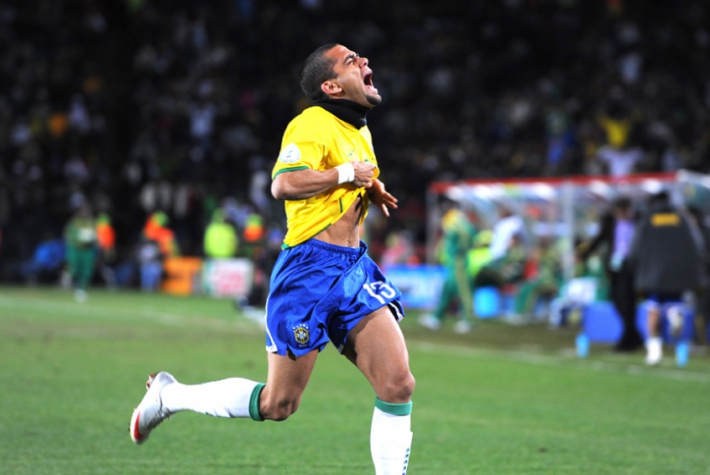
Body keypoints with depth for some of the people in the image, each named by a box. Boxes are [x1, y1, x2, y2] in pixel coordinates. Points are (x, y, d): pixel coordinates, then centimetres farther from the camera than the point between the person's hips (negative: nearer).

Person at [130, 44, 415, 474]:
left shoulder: (360, 132, 17)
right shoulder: (314, 124, -12)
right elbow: (284, 184, -29)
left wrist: (369, 190, 15)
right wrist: (345, 174, -19)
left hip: (354, 266, 8)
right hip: (311, 270, -8)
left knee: (399, 385, -9)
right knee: (278, 404, 1)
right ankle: (169, 395, 21)